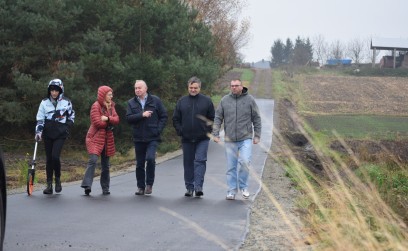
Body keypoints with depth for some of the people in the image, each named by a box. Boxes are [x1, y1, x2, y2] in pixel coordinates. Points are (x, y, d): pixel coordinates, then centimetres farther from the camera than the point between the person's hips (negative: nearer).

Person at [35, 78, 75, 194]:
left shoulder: (66, 102, 0)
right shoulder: (44, 102, 2)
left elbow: (71, 116, 14)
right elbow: (40, 119, 3)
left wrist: (67, 126, 2)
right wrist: (38, 132, -9)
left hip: (60, 134, -2)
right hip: (48, 134, 2)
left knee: (55, 156, -18)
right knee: (49, 159, 4)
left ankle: (58, 179, 5)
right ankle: (49, 185, 10)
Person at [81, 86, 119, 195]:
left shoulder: (110, 106, 13)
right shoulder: (96, 106, -9)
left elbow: (116, 119, 3)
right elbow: (97, 122, -18)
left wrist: (107, 118, -15)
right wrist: (110, 122, -3)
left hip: (107, 139, 7)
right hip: (95, 138, -7)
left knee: (105, 164, 10)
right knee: (93, 160, -20)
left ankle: (105, 188, 16)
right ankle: (87, 185, -21)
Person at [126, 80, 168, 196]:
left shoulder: (155, 100, 2)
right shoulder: (131, 103, 7)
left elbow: (164, 116, 4)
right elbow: (128, 118, -5)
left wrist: (158, 129, -7)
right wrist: (142, 115, -17)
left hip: (153, 138, -3)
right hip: (138, 138, 3)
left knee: (150, 158, -21)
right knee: (140, 164, 7)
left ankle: (149, 184, -3)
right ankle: (141, 187, 18)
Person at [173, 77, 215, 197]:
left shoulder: (207, 101, 3)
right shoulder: (182, 101, 7)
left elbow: (212, 119, 6)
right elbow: (176, 119, 11)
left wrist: (208, 131, -3)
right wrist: (180, 131, 0)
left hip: (202, 139, -2)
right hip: (187, 139, 3)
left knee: (200, 160, -12)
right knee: (188, 163, 8)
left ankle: (198, 186, -14)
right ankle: (189, 187, 16)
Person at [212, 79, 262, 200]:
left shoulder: (249, 100, 2)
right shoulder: (225, 100, 5)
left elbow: (256, 119, 5)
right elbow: (217, 118, 7)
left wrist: (257, 135, 1)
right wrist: (215, 134, -1)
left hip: (246, 138, -2)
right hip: (230, 140, 2)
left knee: (245, 161, -16)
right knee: (231, 166, 4)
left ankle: (243, 186, 3)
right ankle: (232, 190, 13)